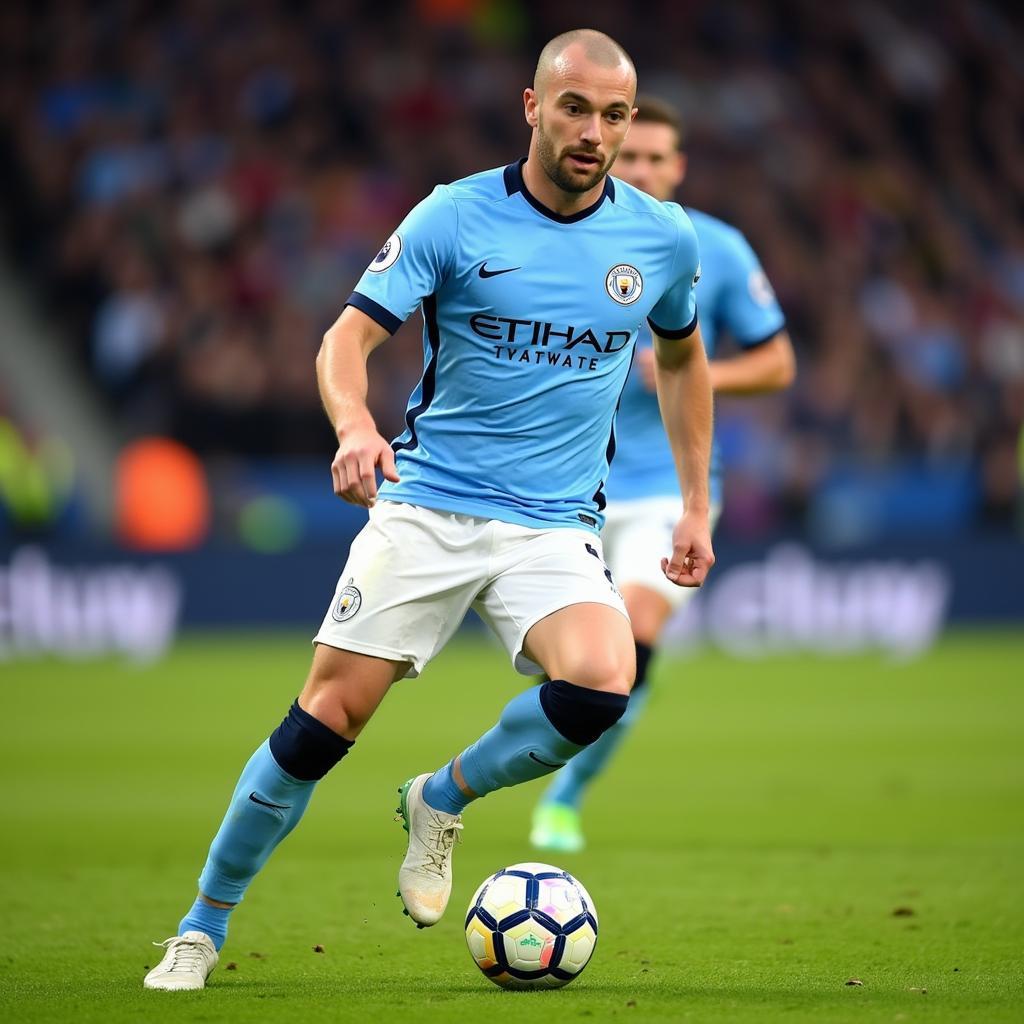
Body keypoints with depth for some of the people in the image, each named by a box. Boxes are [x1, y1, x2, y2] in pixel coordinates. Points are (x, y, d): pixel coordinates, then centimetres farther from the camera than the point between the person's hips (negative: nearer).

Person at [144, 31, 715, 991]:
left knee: (600, 684, -27)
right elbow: (347, 338, -9)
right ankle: (201, 928, 10)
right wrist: (355, 427, -31)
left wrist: (696, 504, 17)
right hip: (425, 506, -2)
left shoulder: (662, 238, 2)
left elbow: (681, 356, 21)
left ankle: (442, 802, 3)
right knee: (325, 715, -7)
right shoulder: (454, 217, -6)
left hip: (556, 526, 2)